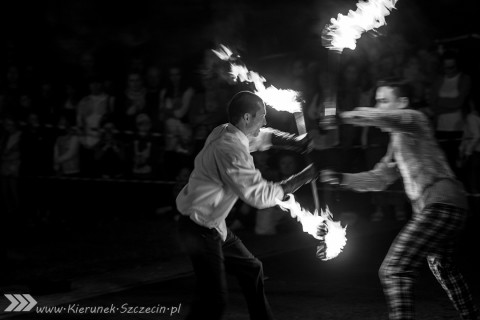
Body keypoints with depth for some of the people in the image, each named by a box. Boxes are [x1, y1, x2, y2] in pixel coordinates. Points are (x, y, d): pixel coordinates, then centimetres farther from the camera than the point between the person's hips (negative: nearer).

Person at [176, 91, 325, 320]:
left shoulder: (225, 131, 1)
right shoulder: (231, 150, -27)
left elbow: (266, 136, 21)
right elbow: (261, 196, -25)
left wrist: (297, 142, 4)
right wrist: (304, 177, -18)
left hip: (213, 224, 10)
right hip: (200, 228, -10)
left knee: (251, 270, 20)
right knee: (214, 300, -11)